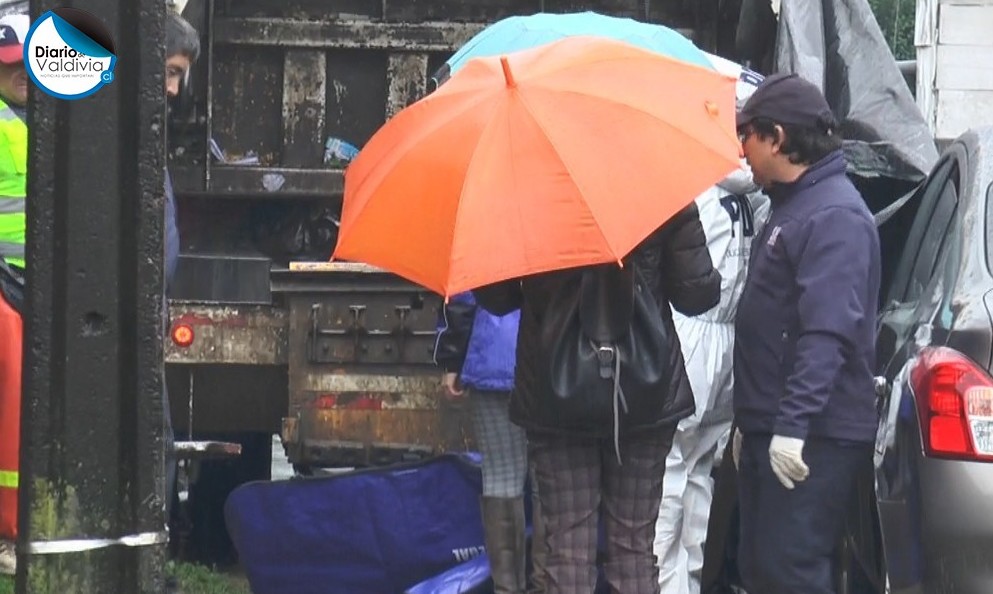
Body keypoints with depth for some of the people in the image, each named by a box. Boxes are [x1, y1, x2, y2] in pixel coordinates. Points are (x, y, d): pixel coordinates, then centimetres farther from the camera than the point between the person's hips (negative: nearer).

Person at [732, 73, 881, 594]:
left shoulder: (834, 215, -15)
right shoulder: (790, 205, 19)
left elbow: (827, 333, -25)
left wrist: (793, 424, -30)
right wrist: (750, 418, 24)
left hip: (814, 438, -11)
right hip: (769, 430, 11)